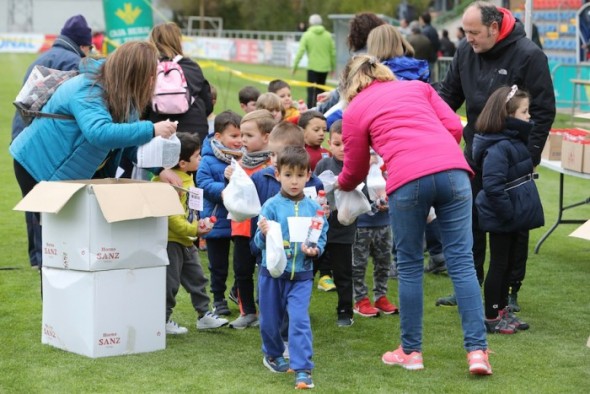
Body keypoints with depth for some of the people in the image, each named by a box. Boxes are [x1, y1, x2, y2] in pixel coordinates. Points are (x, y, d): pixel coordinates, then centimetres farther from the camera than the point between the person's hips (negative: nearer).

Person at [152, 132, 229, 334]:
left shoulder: (187, 178, 10)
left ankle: (204, 314, 24)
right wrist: (193, 230, -22)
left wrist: (197, 226, 12)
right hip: (171, 240, -10)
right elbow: (170, 215, -27)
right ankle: (163, 320, 10)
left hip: (186, 241, 10)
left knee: (197, 278, 15)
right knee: (170, 282, -1)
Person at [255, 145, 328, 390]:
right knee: (270, 319, 13)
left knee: (299, 320, -10)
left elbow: (322, 239, 3)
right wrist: (263, 234, -30)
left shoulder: (314, 208, -2)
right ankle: (273, 355, 39)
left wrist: (315, 250, -18)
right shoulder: (271, 205, -7)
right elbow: (259, 243, -8)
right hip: (272, 272, 0)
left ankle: (302, 369, -9)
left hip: (301, 275, 0)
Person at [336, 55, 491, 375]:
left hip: (407, 180, -2)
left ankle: (411, 351, 21)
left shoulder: (355, 111, 21)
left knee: (409, 266, 13)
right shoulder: (417, 87, 28)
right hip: (453, 170, 2)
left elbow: (355, 171, 30)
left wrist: (340, 185, 52)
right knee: (462, 262, 4)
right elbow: (454, 127, 17)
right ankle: (477, 351, -1)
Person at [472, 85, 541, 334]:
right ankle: (491, 318, 12)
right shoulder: (497, 147, -24)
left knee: (509, 264, 18)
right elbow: (493, 186, -30)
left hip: (515, 216, 9)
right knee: (499, 264, 1)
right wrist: (508, 213, -25)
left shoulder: (516, 141, 9)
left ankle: (502, 310, 30)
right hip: (501, 219, -9)